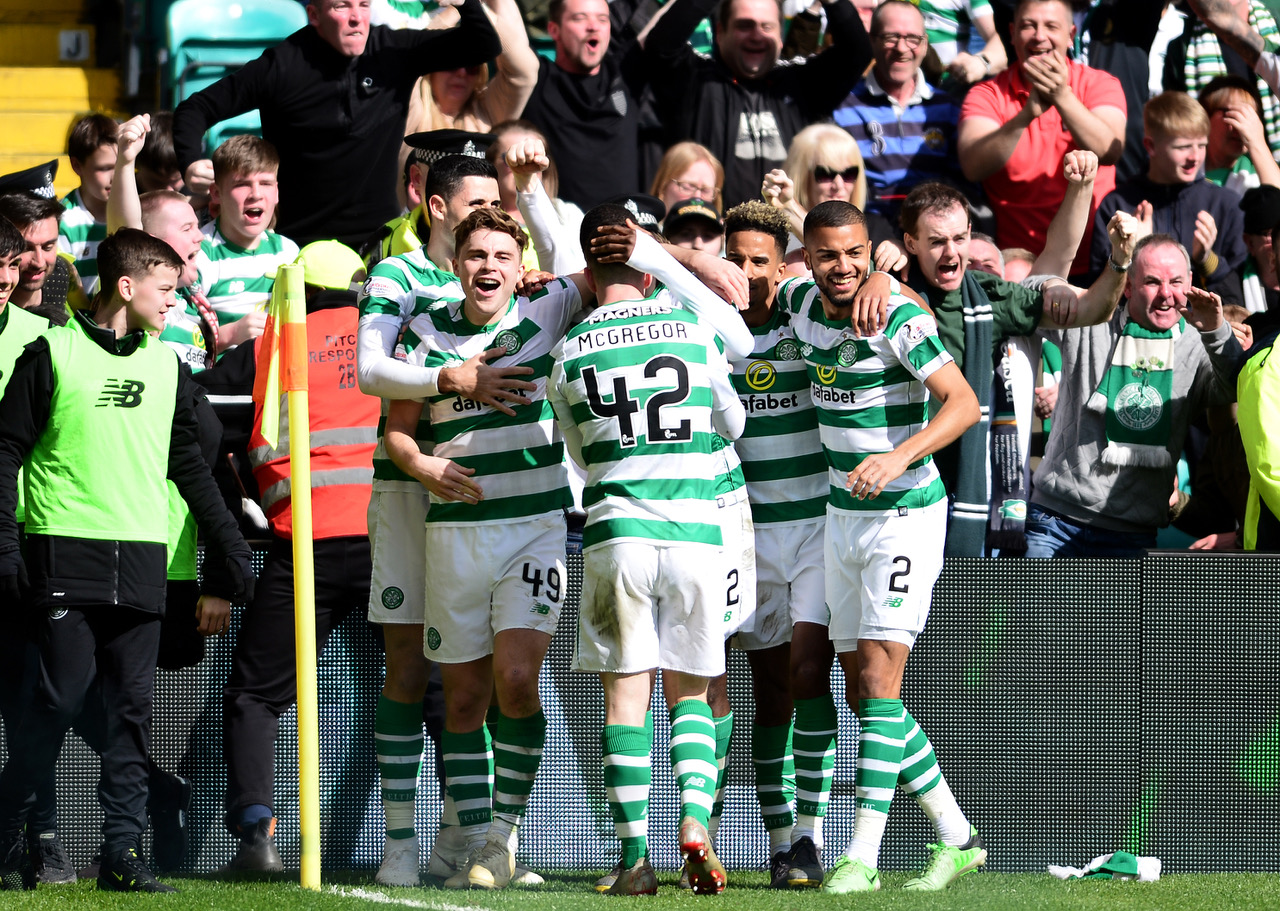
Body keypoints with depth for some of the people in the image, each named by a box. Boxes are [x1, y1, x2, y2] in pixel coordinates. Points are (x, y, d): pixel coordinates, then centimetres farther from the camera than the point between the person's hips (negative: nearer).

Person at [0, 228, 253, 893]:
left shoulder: (167, 369, 16)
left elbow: (192, 472, 20)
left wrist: (227, 570, 18)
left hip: (142, 559, 5)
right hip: (66, 554, -5)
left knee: (133, 705, 0)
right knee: (62, 697, -10)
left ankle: (123, 851, 1)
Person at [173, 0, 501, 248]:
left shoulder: (394, 51, 1)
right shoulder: (281, 66, -7)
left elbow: (485, 46, 4)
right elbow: (196, 109, 0)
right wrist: (190, 163, -19)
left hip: (380, 239, 3)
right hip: (301, 245, -3)